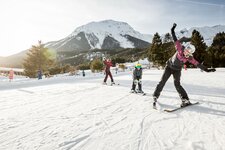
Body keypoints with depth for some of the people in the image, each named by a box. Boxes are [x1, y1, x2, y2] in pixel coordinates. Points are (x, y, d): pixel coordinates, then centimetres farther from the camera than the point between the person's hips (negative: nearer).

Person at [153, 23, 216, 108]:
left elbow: (197, 64, -9)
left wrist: (207, 70, -12)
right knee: (162, 82, -5)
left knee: (177, 84, -14)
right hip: (169, 66, 0)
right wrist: (173, 31, -22)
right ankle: (155, 97, 5)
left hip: (177, 70, 0)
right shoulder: (180, 49, -17)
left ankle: (185, 100, -3)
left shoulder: (189, 58, -14)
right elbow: (175, 40, -18)